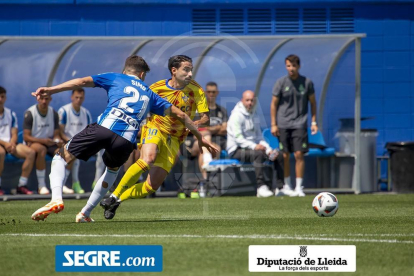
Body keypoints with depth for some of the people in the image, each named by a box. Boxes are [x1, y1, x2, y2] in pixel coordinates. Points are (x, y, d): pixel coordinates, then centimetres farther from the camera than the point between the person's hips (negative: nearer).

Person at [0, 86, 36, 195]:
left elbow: (14, 134, 11)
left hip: (10, 144, 5)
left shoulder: (11, 114, 15)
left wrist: (12, 144, -13)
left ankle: (22, 185, -15)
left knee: (31, 152, -19)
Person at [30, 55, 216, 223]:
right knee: (112, 169, 36)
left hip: (104, 127, -3)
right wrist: (199, 137, 45)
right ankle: (85, 213, 29)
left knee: (61, 157, 11)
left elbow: (83, 82, 13)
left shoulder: (115, 78, 25)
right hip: (127, 140, 3)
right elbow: (180, 115, 34)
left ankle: (56, 199, -15)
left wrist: (51, 90, 7)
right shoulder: (150, 95, 32)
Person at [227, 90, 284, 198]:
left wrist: (268, 150, 1)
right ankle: (261, 187, -40)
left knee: (278, 156, -3)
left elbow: (259, 136, 17)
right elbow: (238, 138, -20)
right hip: (236, 150, -8)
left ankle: (281, 186, -5)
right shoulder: (237, 115, -10)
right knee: (258, 153, -36)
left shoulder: (254, 116, 16)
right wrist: (254, 146, -29)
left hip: (252, 147, 8)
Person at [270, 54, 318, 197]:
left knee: (299, 154, -8)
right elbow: (274, 104, 4)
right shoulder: (281, 82, 0)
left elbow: (312, 102, 11)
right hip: (283, 124, 0)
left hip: (299, 124, 0)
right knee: (285, 156, 3)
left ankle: (299, 187, -3)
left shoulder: (307, 82, 2)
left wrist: (314, 122, 6)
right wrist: (273, 125, 0)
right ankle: (287, 186, 16)